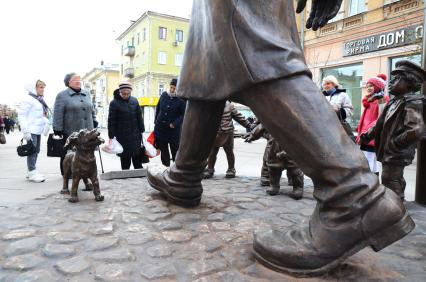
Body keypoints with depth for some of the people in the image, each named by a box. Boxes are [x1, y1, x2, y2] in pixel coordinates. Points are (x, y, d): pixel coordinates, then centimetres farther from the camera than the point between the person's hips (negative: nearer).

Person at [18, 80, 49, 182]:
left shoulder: (40, 99, 15)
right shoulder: (28, 99, -10)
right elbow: (21, 115, -14)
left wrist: (46, 124, 11)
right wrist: (25, 131, -19)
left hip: (38, 130, 9)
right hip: (31, 130, -9)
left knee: (36, 151, 13)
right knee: (32, 151, -5)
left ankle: (31, 172, 22)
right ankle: (32, 173, 0)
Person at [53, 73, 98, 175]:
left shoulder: (86, 94, 16)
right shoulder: (62, 95, -1)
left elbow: (91, 110, 22)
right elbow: (58, 115, -6)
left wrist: (94, 123, 17)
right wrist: (58, 130, -11)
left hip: (87, 132, 5)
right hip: (70, 132, -4)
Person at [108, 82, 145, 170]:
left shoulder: (134, 101, 3)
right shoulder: (114, 103, -8)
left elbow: (139, 117, 9)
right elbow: (111, 121, -8)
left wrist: (142, 131, 9)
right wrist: (111, 136, -10)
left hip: (135, 135, 3)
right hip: (122, 136, -3)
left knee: (137, 156, 11)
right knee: (125, 157, 5)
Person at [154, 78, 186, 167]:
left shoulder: (181, 100, -12)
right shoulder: (164, 95, 3)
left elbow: (183, 115, -11)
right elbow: (158, 108, 14)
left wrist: (175, 124, -18)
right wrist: (156, 120, 13)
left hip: (173, 129, -5)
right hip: (160, 127, 5)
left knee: (175, 148, 4)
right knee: (163, 148, 15)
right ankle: (165, 165, 29)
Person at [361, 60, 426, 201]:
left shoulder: (412, 103, -16)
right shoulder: (395, 101, 13)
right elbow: (381, 124, 20)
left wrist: (394, 144, -20)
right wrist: (367, 135, 7)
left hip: (396, 156, -10)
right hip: (389, 154, 10)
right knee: (396, 187, 22)